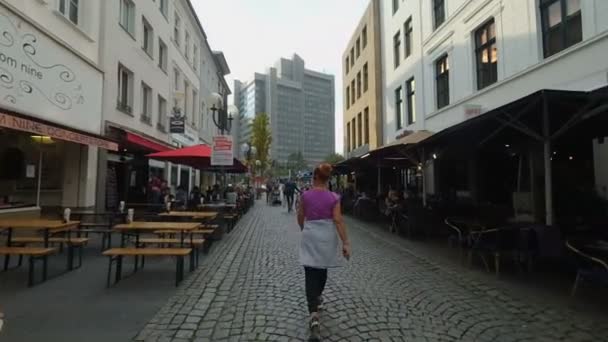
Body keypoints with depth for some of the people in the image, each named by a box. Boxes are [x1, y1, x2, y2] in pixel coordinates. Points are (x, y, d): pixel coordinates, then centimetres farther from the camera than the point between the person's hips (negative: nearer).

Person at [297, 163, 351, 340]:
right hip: (327, 237, 2)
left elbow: (300, 217, 5)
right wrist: (345, 242, -9)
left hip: (310, 236, -1)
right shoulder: (334, 197, -8)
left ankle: (314, 315, -14)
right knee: (322, 269, 25)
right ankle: (318, 298, 47)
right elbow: (338, 221, -12)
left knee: (311, 275, -2)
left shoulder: (306, 195, -5)